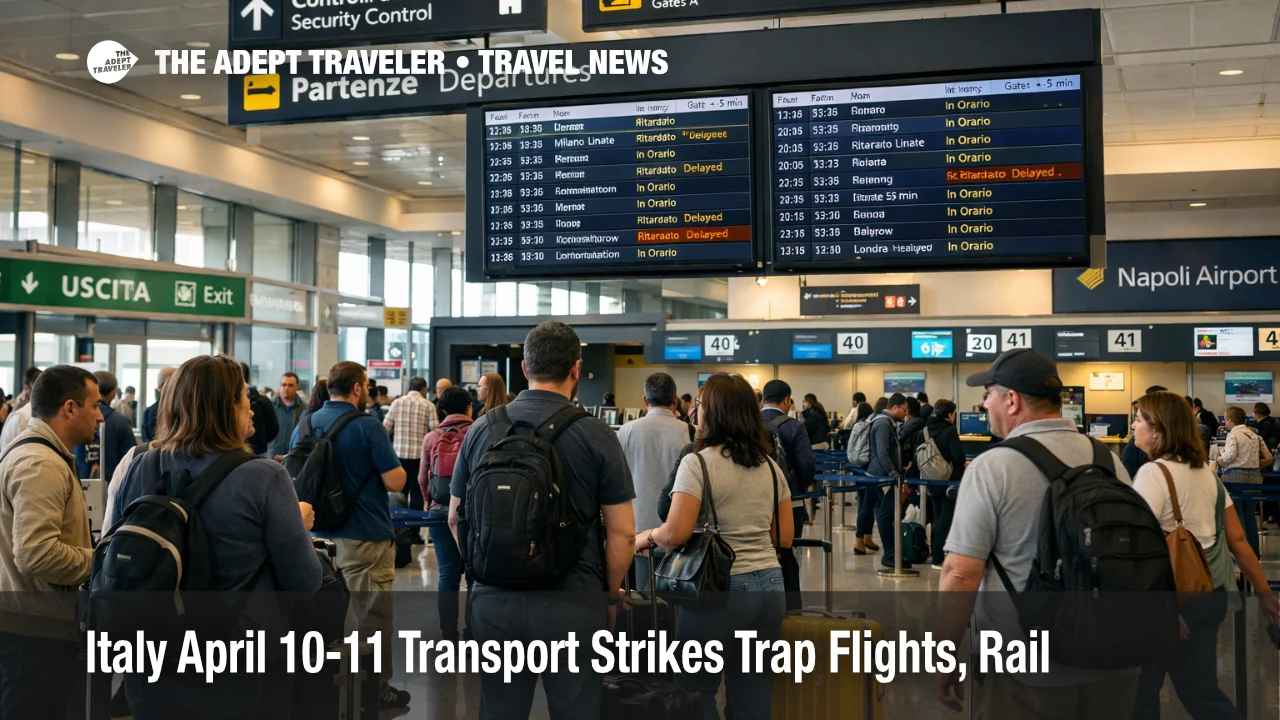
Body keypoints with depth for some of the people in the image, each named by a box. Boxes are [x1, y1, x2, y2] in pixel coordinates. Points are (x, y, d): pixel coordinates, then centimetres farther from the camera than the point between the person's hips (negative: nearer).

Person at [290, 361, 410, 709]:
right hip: (365, 537, -6)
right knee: (374, 616, 5)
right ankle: (376, 690, 13)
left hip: (318, 533, 7)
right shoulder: (368, 427, -15)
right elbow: (396, 482, -16)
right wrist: (392, 461, 3)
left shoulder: (304, 425, 4)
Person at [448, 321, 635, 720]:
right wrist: (611, 593, 8)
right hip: (572, 604, -3)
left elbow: (456, 517, 10)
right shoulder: (595, 434, -8)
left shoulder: (483, 428, 1)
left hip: (494, 599, 3)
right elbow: (622, 533, -7)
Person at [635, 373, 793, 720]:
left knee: (695, 692, 7)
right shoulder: (770, 466, 10)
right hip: (770, 587, 6)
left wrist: (646, 537, 2)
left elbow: (676, 533, -17)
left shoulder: (697, 463, -9)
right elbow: (784, 537, 13)